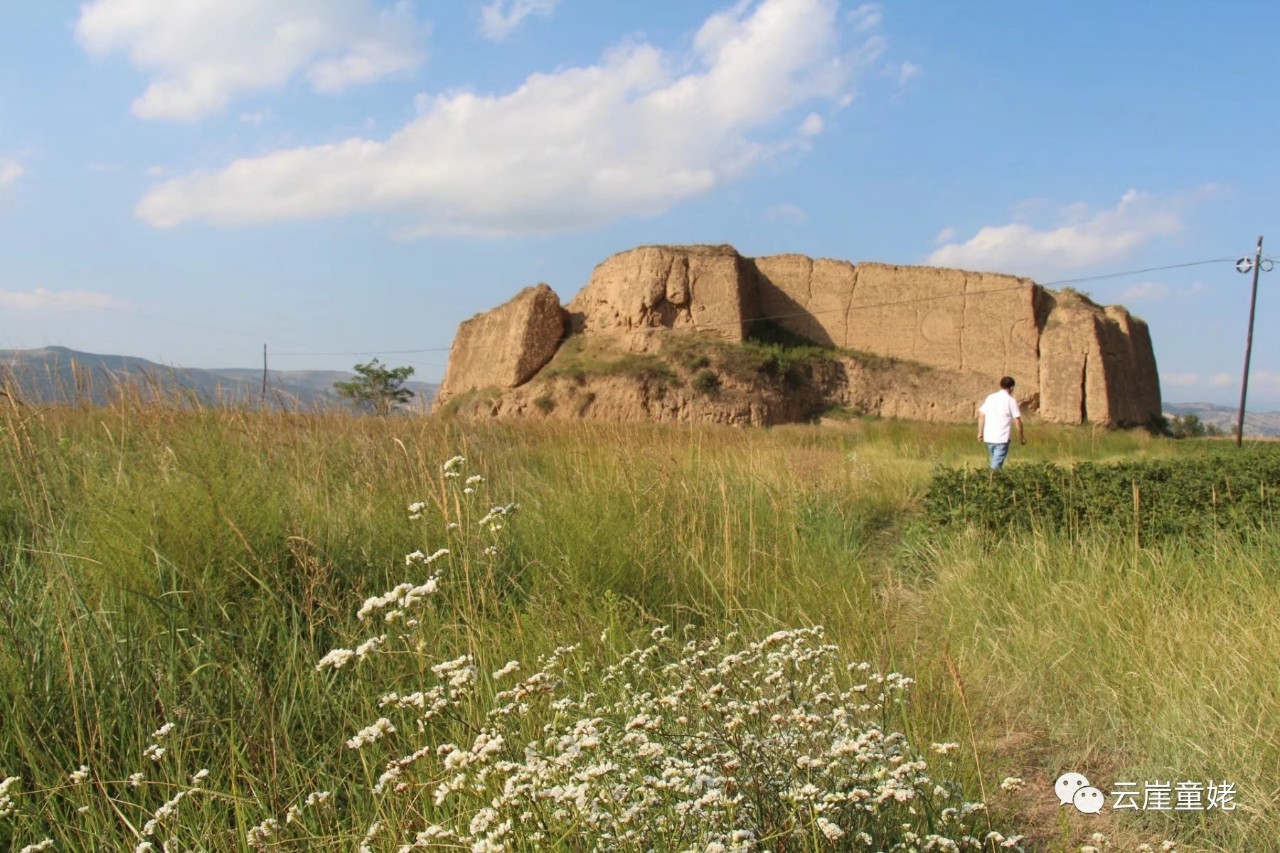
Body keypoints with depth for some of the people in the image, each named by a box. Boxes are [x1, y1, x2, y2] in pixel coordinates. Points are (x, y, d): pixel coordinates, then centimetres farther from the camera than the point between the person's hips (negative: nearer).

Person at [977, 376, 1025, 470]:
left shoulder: (990, 398, 8)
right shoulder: (1011, 400, -5)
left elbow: (981, 415, 7)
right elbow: (1017, 420, -6)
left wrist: (980, 432, 14)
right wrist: (1021, 436, 5)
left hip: (989, 437, 5)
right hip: (1002, 438, -5)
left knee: (994, 461, 19)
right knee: (996, 465, -5)